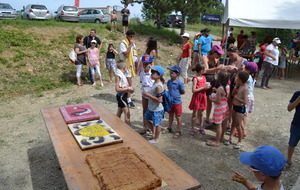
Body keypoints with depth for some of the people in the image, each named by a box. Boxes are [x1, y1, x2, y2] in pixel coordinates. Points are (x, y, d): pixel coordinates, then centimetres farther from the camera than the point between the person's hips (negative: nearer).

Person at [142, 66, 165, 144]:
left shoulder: (159, 86, -27)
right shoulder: (155, 83, 3)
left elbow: (159, 100, -30)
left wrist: (149, 95, -25)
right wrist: (147, 94, 2)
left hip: (157, 110, -10)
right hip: (151, 108, 10)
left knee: (156, 124, 9)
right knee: (147, 119, 23)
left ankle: (155, 139, 28)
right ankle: (154, 133, 42)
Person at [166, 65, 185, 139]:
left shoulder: (179, 83, -18)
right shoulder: (169, 81, 0)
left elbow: (183, 92, -9)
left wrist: (177, 94, -5)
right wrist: (170, 94, 0)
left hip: (177, 102, -6)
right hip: (170, 102, 6)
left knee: (178, 117, 7)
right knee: (170, 115, 20)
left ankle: (179, 131, 19)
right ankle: (169, 128, 38)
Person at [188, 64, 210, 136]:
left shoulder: (204, 77, 6)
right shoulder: (195, 79, -15)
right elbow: (193, 90, -21)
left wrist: (207, 86, -3)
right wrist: (203, 87, -20)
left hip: (202, 97, 6)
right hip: (196, 97, -6)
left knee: (201, 113, 15)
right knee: (195, 114, 4)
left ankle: (201, 128, 26)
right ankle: (192, 129, 16)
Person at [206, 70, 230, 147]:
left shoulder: (219, 89, -28)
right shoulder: (228, 87, -3)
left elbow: (218, 101, -25)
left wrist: (211, 99, -8)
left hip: (219, 108, -9)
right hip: (225, 107, 9)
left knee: (219, 125, 2)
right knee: (223, 123, 21)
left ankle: (217, 142, 14)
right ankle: (221, 137, 40)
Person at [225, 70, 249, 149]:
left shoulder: (245, 88, -23)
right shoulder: (239, 86, 2)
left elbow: (245, 102, -27)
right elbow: (233, 94, 5)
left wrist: (236, 98, -19)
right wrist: (236, 86, -5)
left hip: (240, 108, -8)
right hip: (235, 106, 8)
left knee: (238, 125, 3)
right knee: (233, 123, 18)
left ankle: (240, 142, 20)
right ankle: (230, 138, 31)